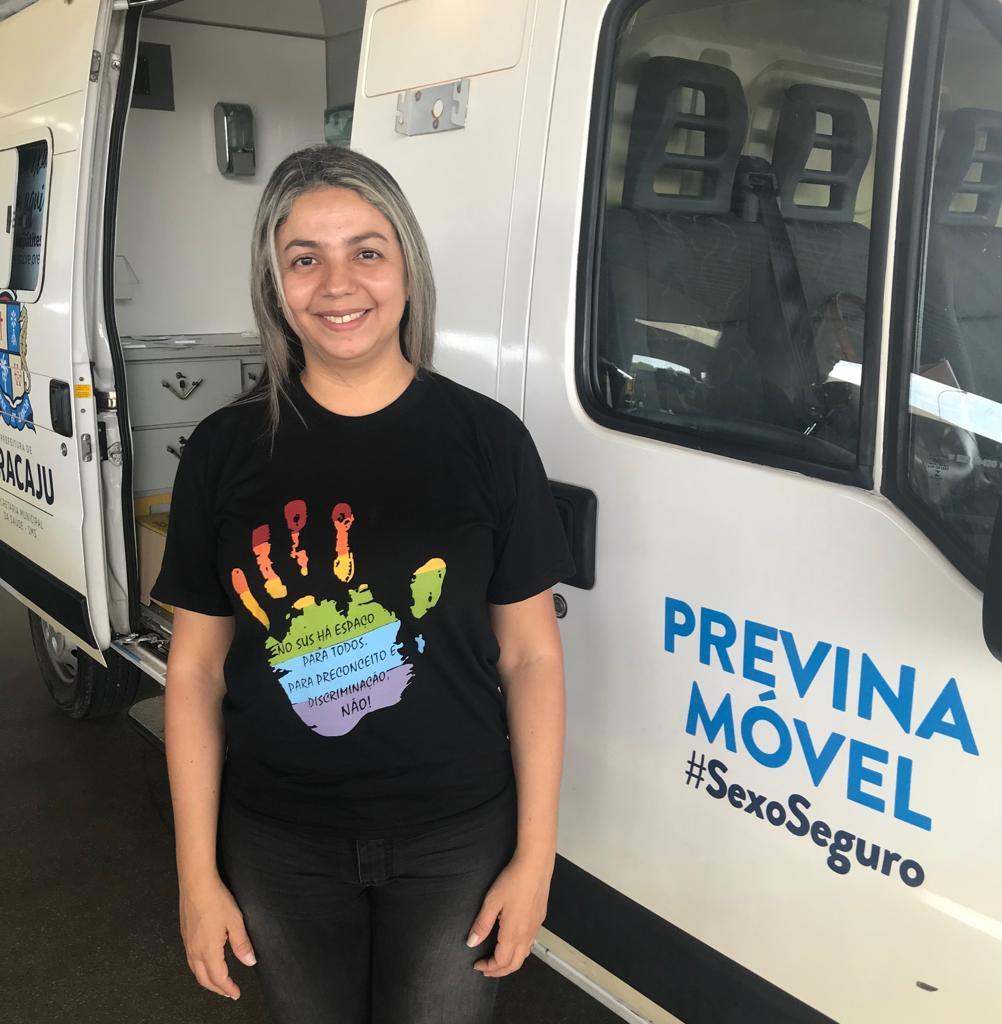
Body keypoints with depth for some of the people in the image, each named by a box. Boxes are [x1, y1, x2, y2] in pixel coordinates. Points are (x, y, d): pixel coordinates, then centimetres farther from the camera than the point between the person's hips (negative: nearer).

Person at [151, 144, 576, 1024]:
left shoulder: (487, 439, -8)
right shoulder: (225, 450, -5)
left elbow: (531, 655, -4)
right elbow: (196, 669, 0)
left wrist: (534, 856, -4)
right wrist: (197, 875, 0)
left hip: (455, 839, -1)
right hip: (280, 848, 2)